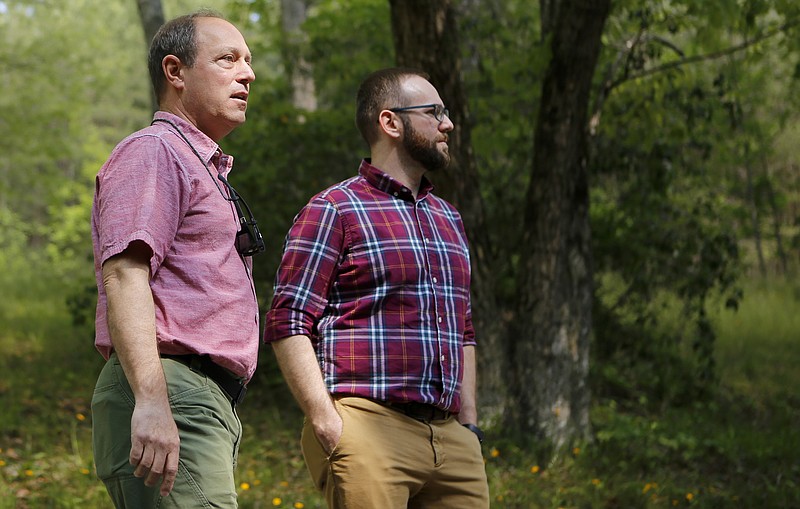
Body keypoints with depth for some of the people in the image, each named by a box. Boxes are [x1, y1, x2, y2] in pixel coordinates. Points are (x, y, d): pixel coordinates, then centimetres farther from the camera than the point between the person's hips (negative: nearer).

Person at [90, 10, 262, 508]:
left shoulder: (205, 168, 29)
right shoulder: (152, 153, -4)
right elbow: (123, 275, -17)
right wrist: (150, 401, -28)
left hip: (209, 402, 10)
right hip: (174, 396, -10)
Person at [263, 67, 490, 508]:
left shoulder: (447, 219, 22)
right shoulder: (332, 211, -1)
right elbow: (287, 324, -7)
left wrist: (469, 423, 18)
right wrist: (326, 421, -14)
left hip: (448, 437, 7)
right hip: (368, 431, -7)